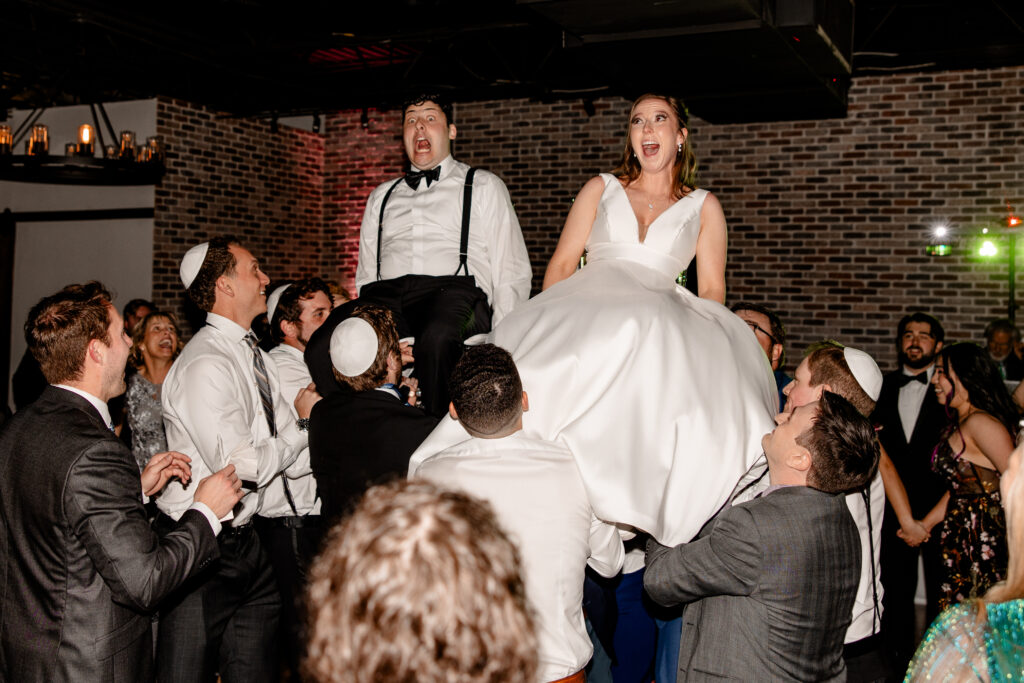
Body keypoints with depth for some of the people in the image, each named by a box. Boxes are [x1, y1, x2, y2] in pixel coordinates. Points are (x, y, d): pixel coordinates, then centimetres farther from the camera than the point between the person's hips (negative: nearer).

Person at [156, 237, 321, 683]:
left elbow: (286, 443, 9)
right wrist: (303, 423, -9)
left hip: (243, 541, 9)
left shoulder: (255, 357, 10)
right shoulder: (205, 365, -19)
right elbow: (243, 468, -24)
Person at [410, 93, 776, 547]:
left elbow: (712, 290, 14)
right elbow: (562, 262, 15)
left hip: (663, 316, 0)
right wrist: (546, 322, -2)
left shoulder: (703, 207, 22)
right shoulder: (600, 189, 24)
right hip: (586, 307, 1)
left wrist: (693, 332, -7)